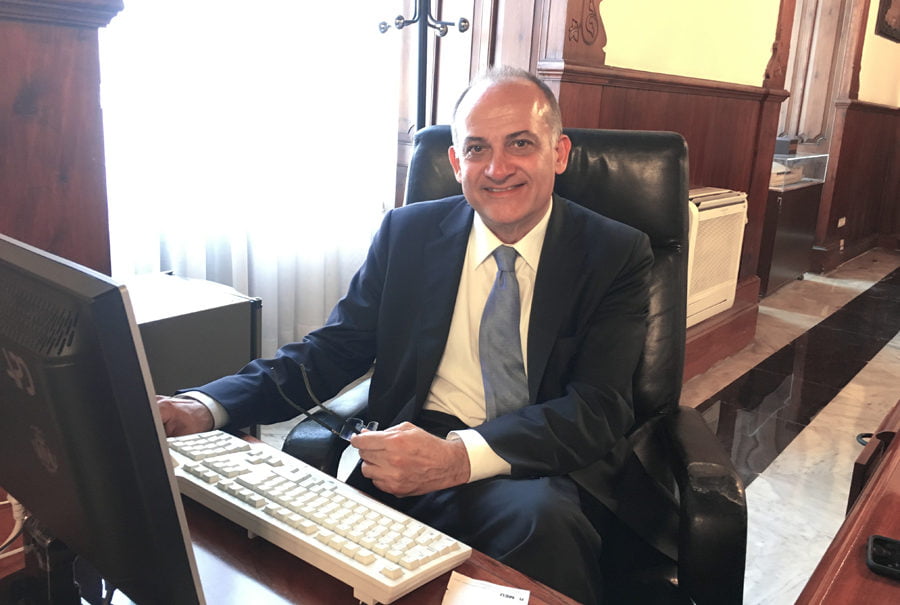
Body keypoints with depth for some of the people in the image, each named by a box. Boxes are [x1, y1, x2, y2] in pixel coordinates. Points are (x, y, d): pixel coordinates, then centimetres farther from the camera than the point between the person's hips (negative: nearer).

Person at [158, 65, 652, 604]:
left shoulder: (617, 255, 2)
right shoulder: (407, 233, 9)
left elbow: (599, 409, -9)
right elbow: (332, 351, 8)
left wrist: (459, 456, -26)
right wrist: (207, 407, -10)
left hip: (542, 471, -2)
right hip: (408, 459, 3)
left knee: (542, 518, -36)